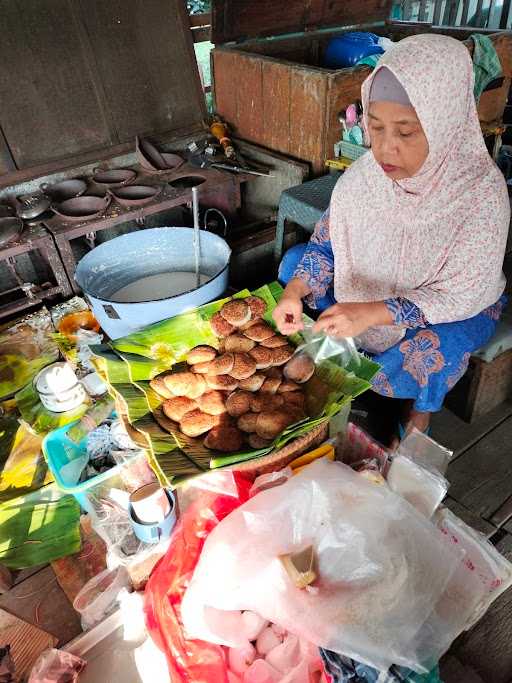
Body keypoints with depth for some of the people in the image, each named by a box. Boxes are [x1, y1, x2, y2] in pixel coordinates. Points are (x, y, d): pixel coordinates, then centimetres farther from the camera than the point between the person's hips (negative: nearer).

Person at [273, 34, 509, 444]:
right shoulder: (363, 175, -18)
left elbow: (460, 297, -28)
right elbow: (326, 244, -9)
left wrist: (372, 313, -40)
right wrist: (295, 292, -27)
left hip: (459, 305, -4)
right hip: (375, 288, 5)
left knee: (427, 355, -35)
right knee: (295, 262, -5)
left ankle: (421, 407, 3)